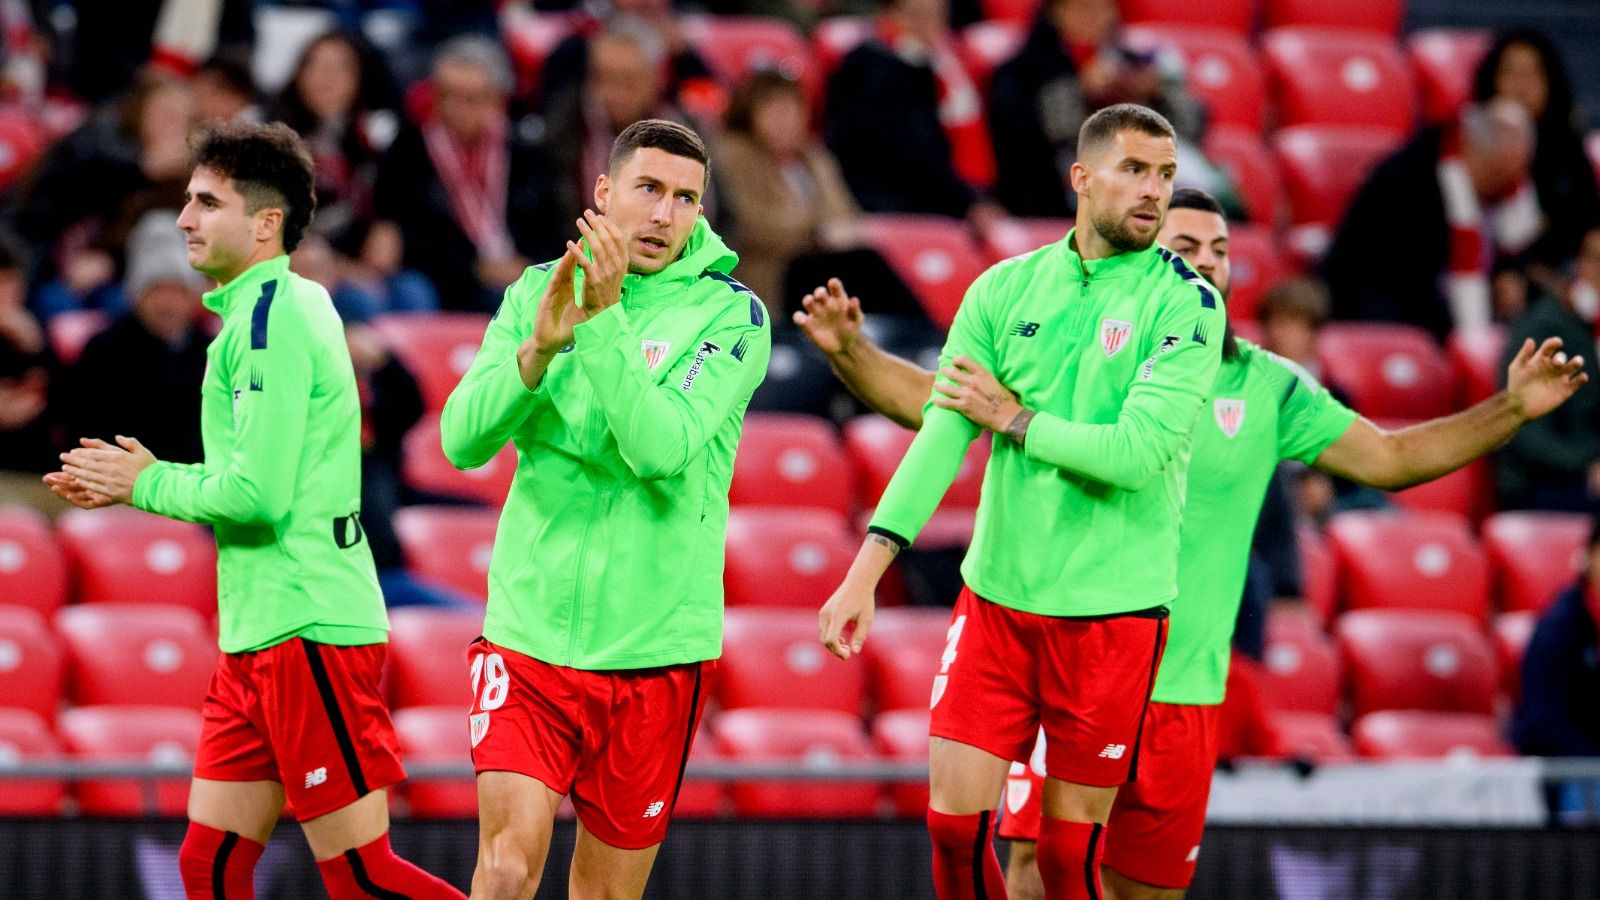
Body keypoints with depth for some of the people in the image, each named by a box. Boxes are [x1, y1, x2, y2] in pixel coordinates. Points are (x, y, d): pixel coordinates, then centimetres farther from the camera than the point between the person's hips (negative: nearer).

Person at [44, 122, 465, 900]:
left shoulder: (275, 317, -14)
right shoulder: (260, 313, 17)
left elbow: (258, 493, -20)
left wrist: (148, 484, -4)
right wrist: (127, 481, 12)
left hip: (310, 631, -10)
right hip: (260, 634, 10)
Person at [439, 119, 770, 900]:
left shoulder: (730, 315, -5)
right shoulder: (538, 291, 4)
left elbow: (663, 448, -19)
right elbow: (462, 441, -5)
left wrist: (605, 321, -25)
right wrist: (540, 347, -20)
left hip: (654, 649, -1)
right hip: (528, 628, 1)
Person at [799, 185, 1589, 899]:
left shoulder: (1266, 387, 8)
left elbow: (1386, 457, 11)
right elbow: (931, 400, 2)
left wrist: (1511, 410, 2)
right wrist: (850, 351, -15)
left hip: (1185, 686, 3)